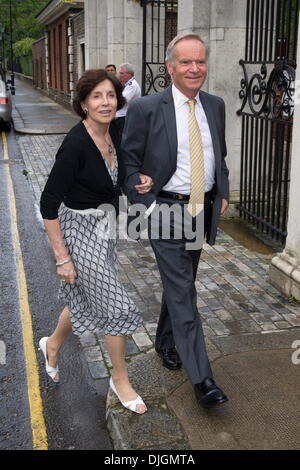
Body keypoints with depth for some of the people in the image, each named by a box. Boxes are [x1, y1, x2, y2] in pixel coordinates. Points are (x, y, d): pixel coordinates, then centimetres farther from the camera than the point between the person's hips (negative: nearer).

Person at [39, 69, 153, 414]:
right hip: (79, 231, -8)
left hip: (105, 227, 8)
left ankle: (52, 345, 50)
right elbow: (48, 204, -22)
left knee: (85, 301, 21)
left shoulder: (115, 133, -2)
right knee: (117, 306, 0)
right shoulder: (75, 145, -24)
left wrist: (140, 181, -6)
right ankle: (120, 379, 23)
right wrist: (62, 257, -20)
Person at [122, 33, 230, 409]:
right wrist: (147, 206, -14)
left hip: (202, 210, 6)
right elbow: (129, 163, -7)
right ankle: (201, 378, -3)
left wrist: (223, 193, 9)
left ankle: (166, 343, 41)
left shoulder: (215, 106, 6)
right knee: (182, 291, -7)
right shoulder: (145, 109, -11)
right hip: (166, 211, -5)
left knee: (179, 284, 19)